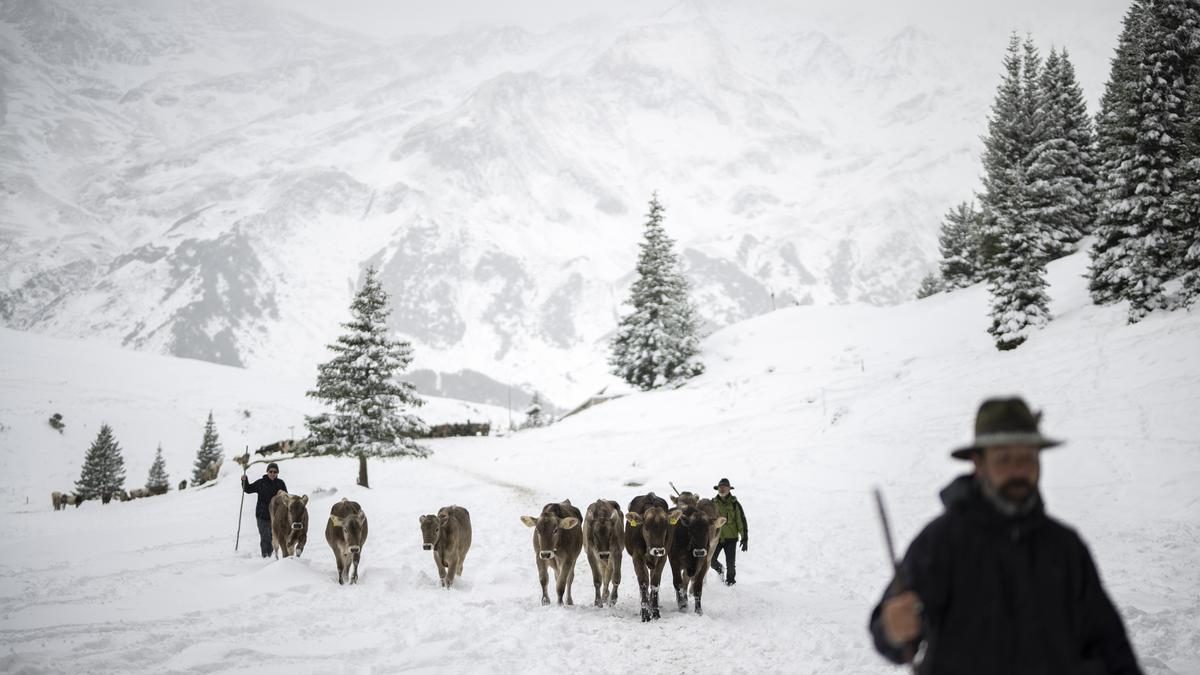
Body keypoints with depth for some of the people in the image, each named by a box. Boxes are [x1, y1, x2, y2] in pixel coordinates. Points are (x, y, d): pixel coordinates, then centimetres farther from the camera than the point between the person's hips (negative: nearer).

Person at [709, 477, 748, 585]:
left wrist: (744, 538, -5)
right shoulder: (713, 503, 3)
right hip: (716, 537, 2)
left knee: (730, 562, 0)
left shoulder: (734, 504, -4)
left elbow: (741, 521, -2)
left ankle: (730, 578, 27)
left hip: (731, 537, -2)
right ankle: (719, 569, 30)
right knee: (710, 560, -3)